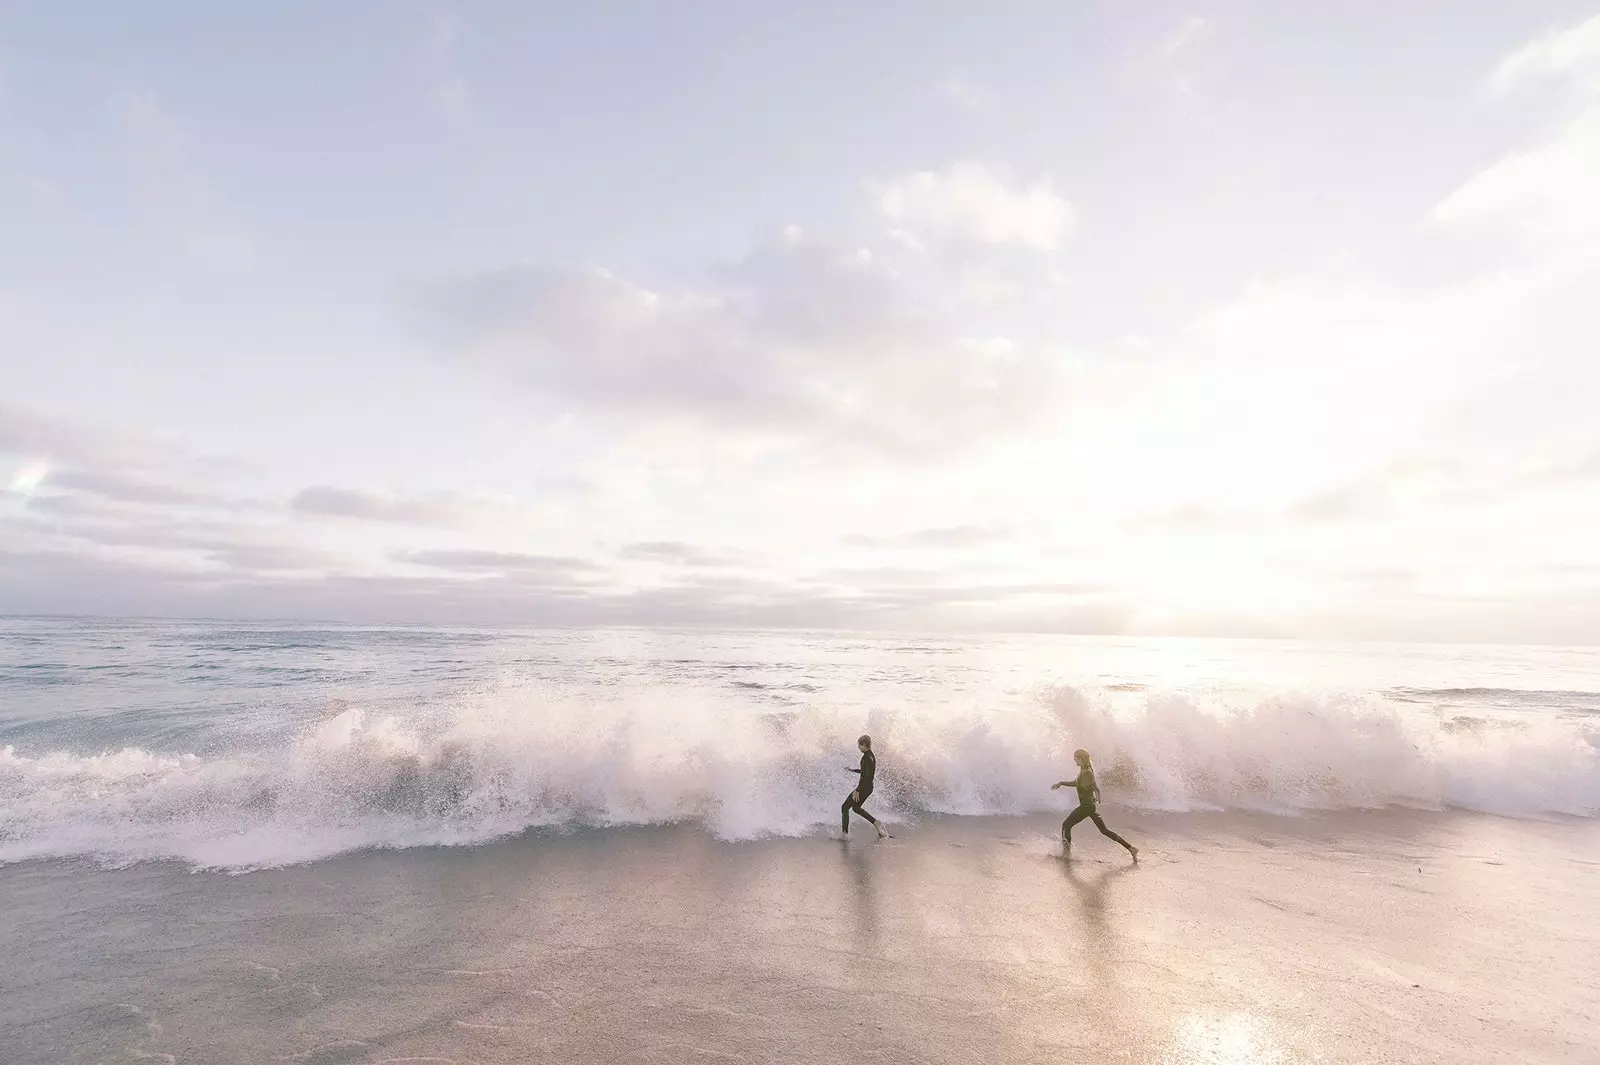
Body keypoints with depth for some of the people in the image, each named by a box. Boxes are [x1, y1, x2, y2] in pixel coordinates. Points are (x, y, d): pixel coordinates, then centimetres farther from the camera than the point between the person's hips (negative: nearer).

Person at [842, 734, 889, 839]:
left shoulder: (867, 757, -20)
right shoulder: (871, 755, 9)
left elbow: (866, 776, -26)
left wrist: (857, 791, -26)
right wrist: (851, 770, 29)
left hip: (864, 787, -10)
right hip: (869, 787, 10)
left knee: (845, 807, 1)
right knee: (856, 808, 24)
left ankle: (845, 833, 4)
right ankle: (877, 824, 19)